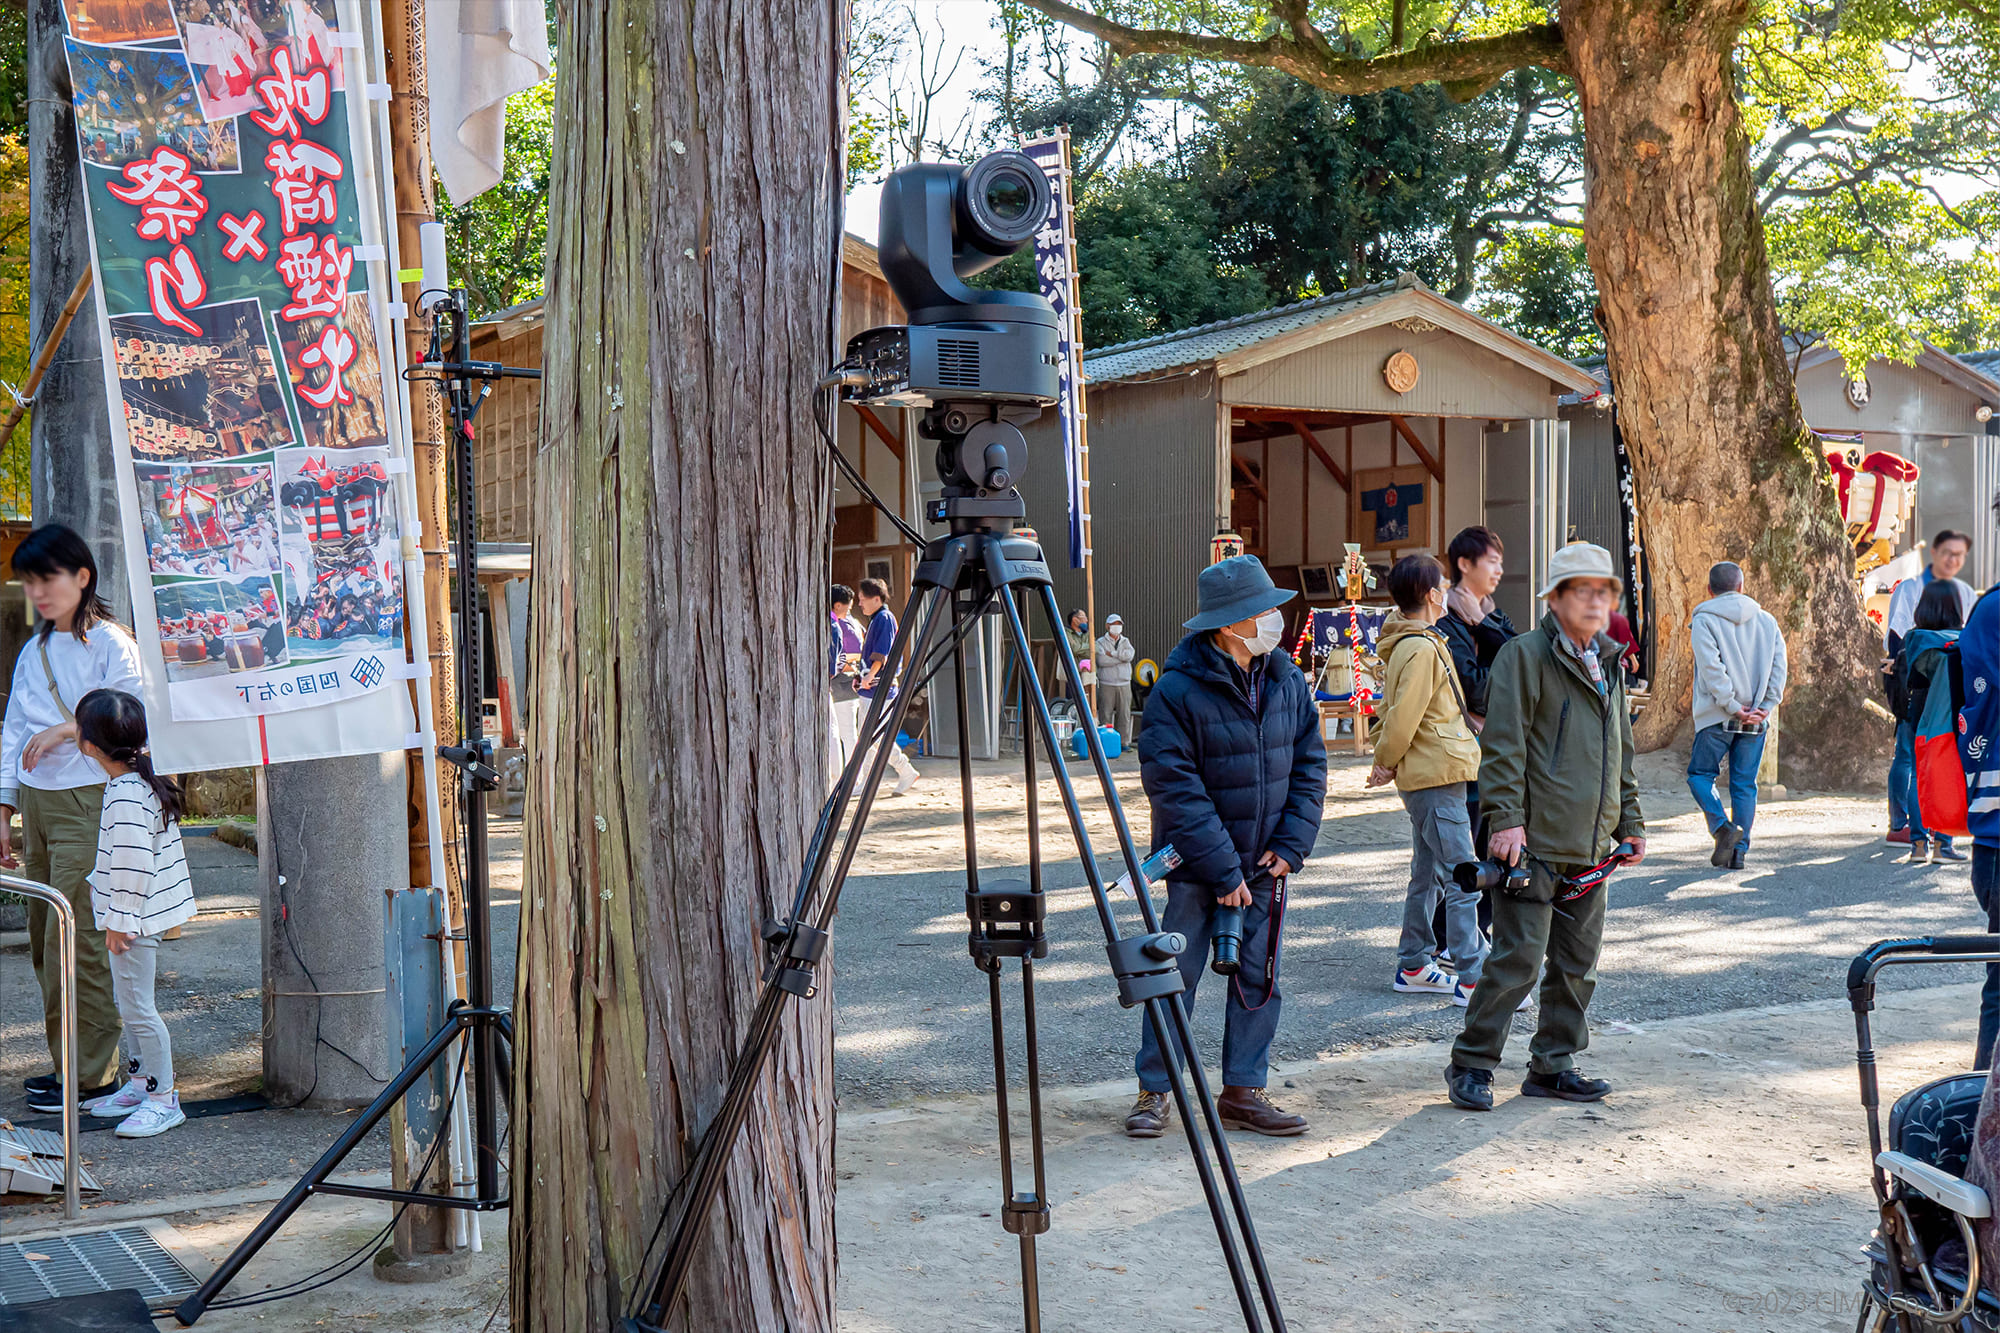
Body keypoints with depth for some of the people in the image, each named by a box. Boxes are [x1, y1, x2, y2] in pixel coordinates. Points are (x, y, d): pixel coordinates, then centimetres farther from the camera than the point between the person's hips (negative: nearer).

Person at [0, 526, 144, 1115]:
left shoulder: (110, 643, -4)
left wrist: (68, 729, -16)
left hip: (86, 800, -7)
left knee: (74, 937, -10)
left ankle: (91, 1074, -4)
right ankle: (69, 1063, 16)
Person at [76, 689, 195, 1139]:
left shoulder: (125, 798, -24)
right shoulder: (145, 779, 6)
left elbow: (132, 864, -26)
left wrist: (119, 919, -20)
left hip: (133, 918, -11)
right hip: (135, 914, 11)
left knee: (137, 1007, -4)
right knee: (128, 1001, 20)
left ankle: (163, 1099, 3)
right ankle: (141, 1083, 30)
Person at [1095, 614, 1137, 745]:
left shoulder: (1125, 642, 15)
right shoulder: (1100, 643, 4)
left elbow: (1129, 655, -7)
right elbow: (1102, 660, -13)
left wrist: (1111, 653, -8)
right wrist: (1120, 657, -8)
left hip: (1124, 684, 3)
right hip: (1106, 684, -3)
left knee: (1124, 714, 3)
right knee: (1105, 715, -5)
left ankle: (1124, 741, 9)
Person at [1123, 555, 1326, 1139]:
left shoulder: (1287, 681, 1)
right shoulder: (1177, 690, -17)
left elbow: (1310, 767, 6)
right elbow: (1174, 786, -18)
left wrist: (1291, 845, -5)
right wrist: (1223, 869, -19)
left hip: (1265, 864, 5)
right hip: (1195, 864, -5)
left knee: (1259, 977, 8)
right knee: (1176, 974, 1)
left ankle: (1243, 1092, 18)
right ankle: (1154, 1092, 13)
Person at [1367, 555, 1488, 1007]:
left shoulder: (1408, 643, 15)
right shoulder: (1422, 649, -17)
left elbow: (1396, 712, 21)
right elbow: (1403, 715, -19)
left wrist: (1385, 759, 14)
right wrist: (1387, 762, -6)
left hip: (1423, 779, 10)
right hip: (1437, 775, -10)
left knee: (1428, 873, 17)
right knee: (1463, 879, -10)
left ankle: (1413, 965, 24)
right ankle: (1473, 979, -10)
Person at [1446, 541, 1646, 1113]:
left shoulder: (1608, 663, 17)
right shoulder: (1524, 654, -7)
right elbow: (1503, 745, -12)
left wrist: (1630, 822, 22)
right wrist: (1506, 818, -18)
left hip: (1590, 847, 8)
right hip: (1535, 842, -8)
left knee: (1579, 962, 11)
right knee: (1518, 957, -8)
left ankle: (1552, 1066, 22)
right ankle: (1472, 1064, 3)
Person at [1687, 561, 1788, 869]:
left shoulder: (1704, 620, -3)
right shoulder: (1767, 620, 10)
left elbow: (1712, 668, -13)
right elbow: (1779, 666, 3)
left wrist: (1732, 706, -11)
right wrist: (1766, 706, -1)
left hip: (1717, 717, -4)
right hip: (1756, 719, 4)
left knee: (1700, 774, 9)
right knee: (1745, 784, 9)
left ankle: (1722, 827, -13)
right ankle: (1739, 850, 4)